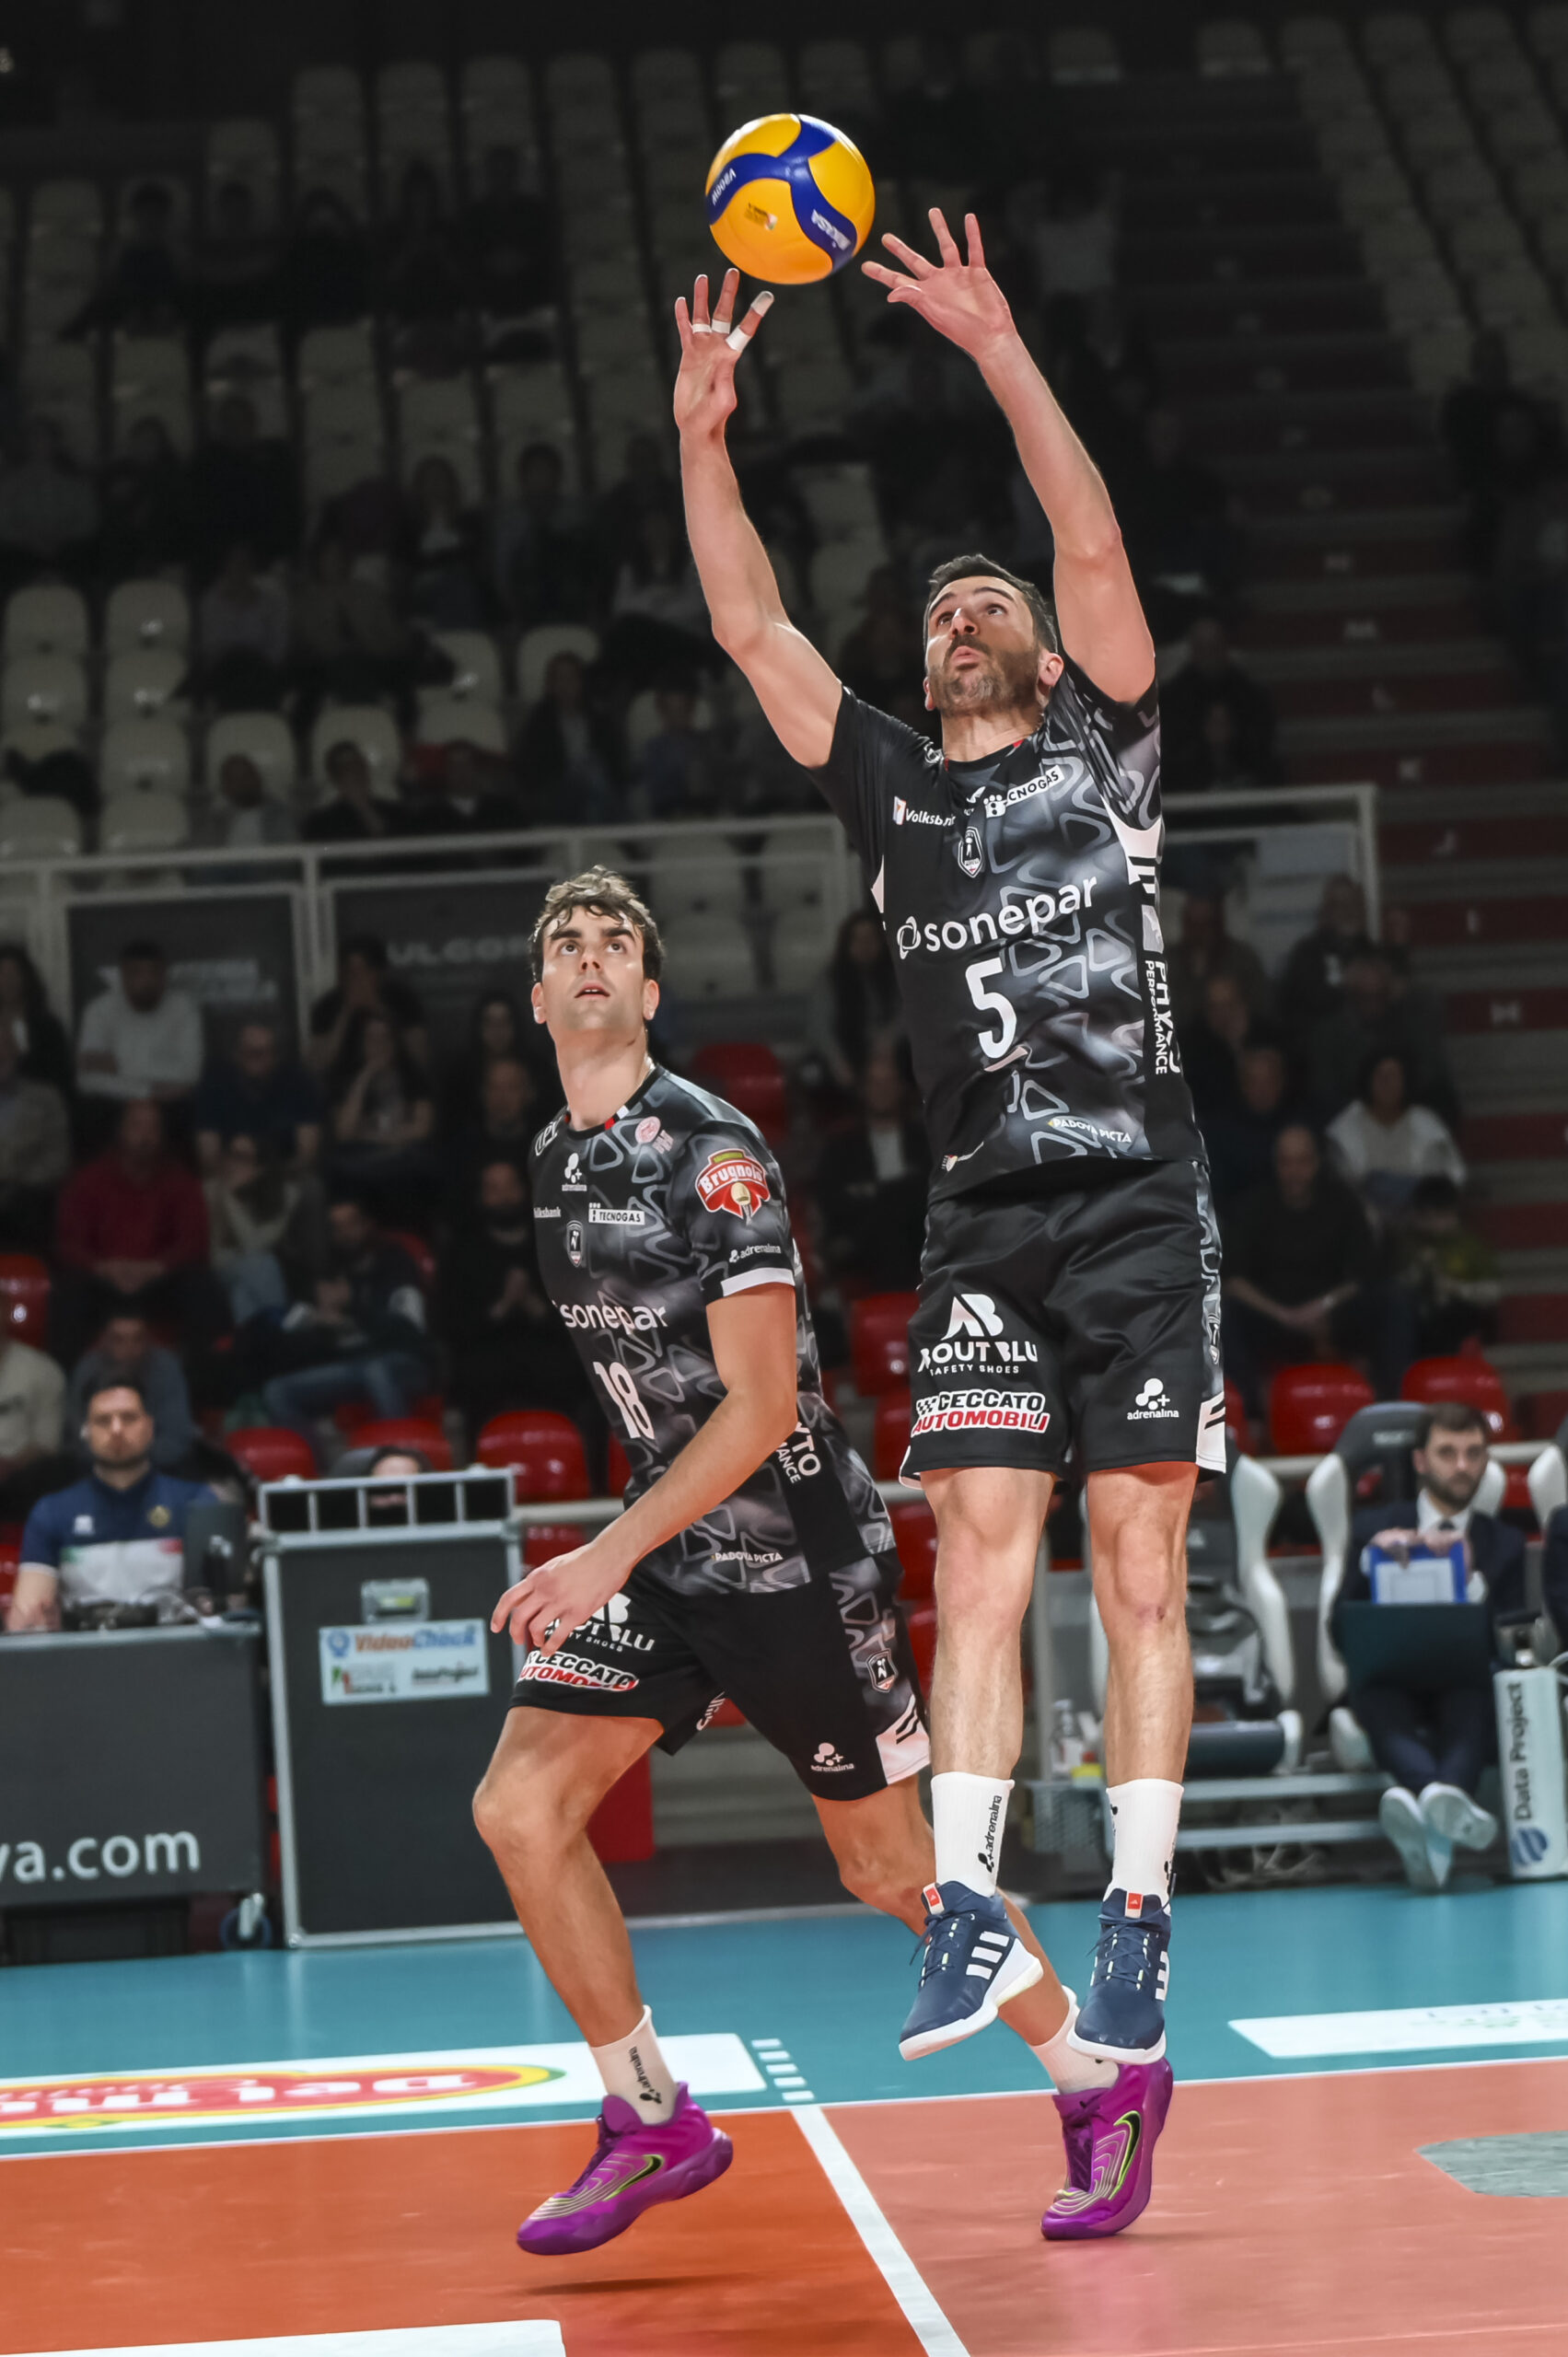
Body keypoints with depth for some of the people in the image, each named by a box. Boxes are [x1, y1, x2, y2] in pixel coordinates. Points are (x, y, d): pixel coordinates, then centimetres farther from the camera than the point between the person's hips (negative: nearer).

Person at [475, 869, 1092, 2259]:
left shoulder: (711, 1152, -17)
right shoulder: (557, 1159, 8)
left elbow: (762, 1404, -20)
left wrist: (608, 1557, -23)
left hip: (798, 1552, -7)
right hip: (669, 1548, 7)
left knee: (890, 1866, 3)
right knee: (520, 1806, -8)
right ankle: (655, 2127, 4)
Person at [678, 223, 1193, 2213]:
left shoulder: (1103, 748, 9)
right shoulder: (891, 790, 16)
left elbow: (1096, 542, -3)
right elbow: (749, 628, 9)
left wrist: (999, 350, -9)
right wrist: (702, 434, 2)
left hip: (1139, 1207, -3)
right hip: (983, 1226, 3)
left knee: (1137, 1573, -2)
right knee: (978, 1563, -5)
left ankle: (1137, 1923, 1)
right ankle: (965, 1914, -7)